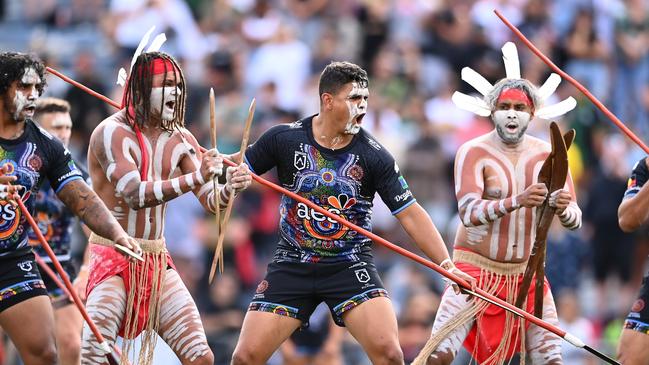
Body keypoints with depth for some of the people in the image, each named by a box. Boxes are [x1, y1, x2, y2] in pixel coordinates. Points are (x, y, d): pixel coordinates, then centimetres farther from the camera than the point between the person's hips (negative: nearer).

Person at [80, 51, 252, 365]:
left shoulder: (179, 139, 7)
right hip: (112, 260, -6)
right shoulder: (113, 132, -12)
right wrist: (194, 179, -37)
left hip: (158, 261, 6)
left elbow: (210, 202, 3)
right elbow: (135, 195, -26)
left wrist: (229, 188, -21)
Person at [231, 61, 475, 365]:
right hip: (292, 267, 1)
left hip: (350, 267, -1)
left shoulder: (374, 155, -6)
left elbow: (411, 215, -5)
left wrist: (447, 266, -14)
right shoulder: (285, 138, -5)